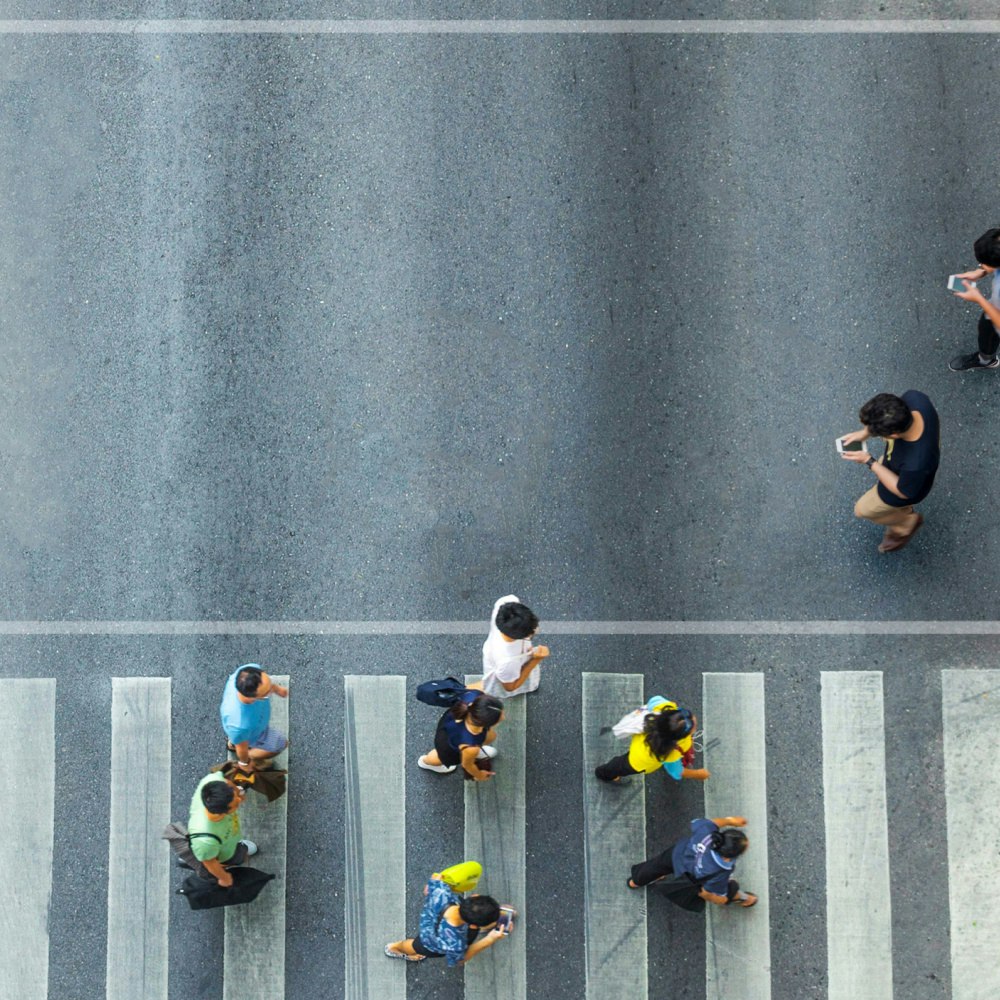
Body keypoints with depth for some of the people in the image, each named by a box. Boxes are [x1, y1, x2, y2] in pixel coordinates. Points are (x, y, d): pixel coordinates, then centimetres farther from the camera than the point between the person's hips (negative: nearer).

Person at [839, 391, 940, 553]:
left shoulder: (916, 464, -49)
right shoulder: (914, 399, -36)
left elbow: (903, 491, -26)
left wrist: (869, 461, -26)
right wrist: (865, 432, -17)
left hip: (904, 484, -5)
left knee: (863, 509, 22)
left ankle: (906, 523, 50)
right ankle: (903, 511, 66)